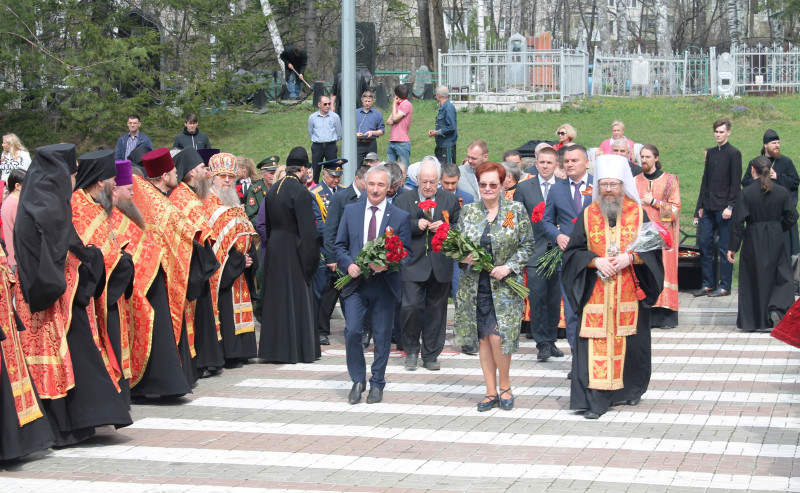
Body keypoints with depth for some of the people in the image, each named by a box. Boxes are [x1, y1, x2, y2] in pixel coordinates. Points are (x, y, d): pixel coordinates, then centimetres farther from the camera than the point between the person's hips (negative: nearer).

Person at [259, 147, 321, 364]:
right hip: (294, 250, -7)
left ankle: (274, 348, 18)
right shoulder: (300, 192, -17)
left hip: (274, 249, 7)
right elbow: (307, 229, -18)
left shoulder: (273, 190, 7)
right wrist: (311, 256, -11)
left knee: (277, 298, 13)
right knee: (297, 299, 0)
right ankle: (298, 349, 3)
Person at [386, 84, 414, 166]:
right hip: (392, 142, 9)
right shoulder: (398, 105, 21)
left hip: (402, 143, -9)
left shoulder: (407, 105, -7)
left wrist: (394, 104, -2)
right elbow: (388, 121, 17)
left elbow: (395, 118, -14)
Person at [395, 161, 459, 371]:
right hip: (413, 264, -2)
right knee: (411, 306, -11)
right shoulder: (403, 200, 5)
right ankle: (411, 350, 10)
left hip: (440, 265, 2)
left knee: (436, 310, 7)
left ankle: (431, 355, 19)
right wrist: (416, 225, -15)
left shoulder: (450, 200, 9)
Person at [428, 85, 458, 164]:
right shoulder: (442, 108, 15)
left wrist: (437, 132, -14)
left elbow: (451, 127, -22)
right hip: (441, 144, 10)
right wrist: (434, 130, 7)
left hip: (448, 145, -10)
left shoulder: (448, 108, -16)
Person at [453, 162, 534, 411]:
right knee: (483, 337, 5)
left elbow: (527, 246, 1)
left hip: (504, 285, -3)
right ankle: (491, 392, 14)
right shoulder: (468, 211, 7)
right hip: (474, 285, 3)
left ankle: (505, 385, 11)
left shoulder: (516, 211, 0)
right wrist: (462, 257, -11)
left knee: (498, 336, -11)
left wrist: (508, 267, -12)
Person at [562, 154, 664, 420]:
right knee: (596, 345, -7)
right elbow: (572, 251, 4)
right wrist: (595, 261, -13)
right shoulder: (588, 215, 5)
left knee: (631, 342, 7)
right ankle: (595, 400, -6)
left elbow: (653, 248, 3)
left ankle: (632, 389, 29)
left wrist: (630, 258, -14)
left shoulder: (638, 214, 4)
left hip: (630, 295, 0)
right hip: (595, 295, 0)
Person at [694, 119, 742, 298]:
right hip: (709, 207, 6)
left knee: (724, 248, -1)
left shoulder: (734, 154, -4)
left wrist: (730, 206, -14)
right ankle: (708, 284, 11)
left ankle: (725, 286, 5)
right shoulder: (710, 152, 15)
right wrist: (701, 206, 13)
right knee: (705, 245, 5)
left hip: (724, 207, -6)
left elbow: (735, 182, -8)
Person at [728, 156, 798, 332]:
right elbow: (791, 217, 0)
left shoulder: (745, 193, -11)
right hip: (775, 242, 1)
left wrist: (733, 248, -7)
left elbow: (737, 221, -12)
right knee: (782, 277, 14)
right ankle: (776, 309, -7)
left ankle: (750, 321, 13)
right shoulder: (782, 192, -3)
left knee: (751, 280, 9)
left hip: (753, 242, -1)